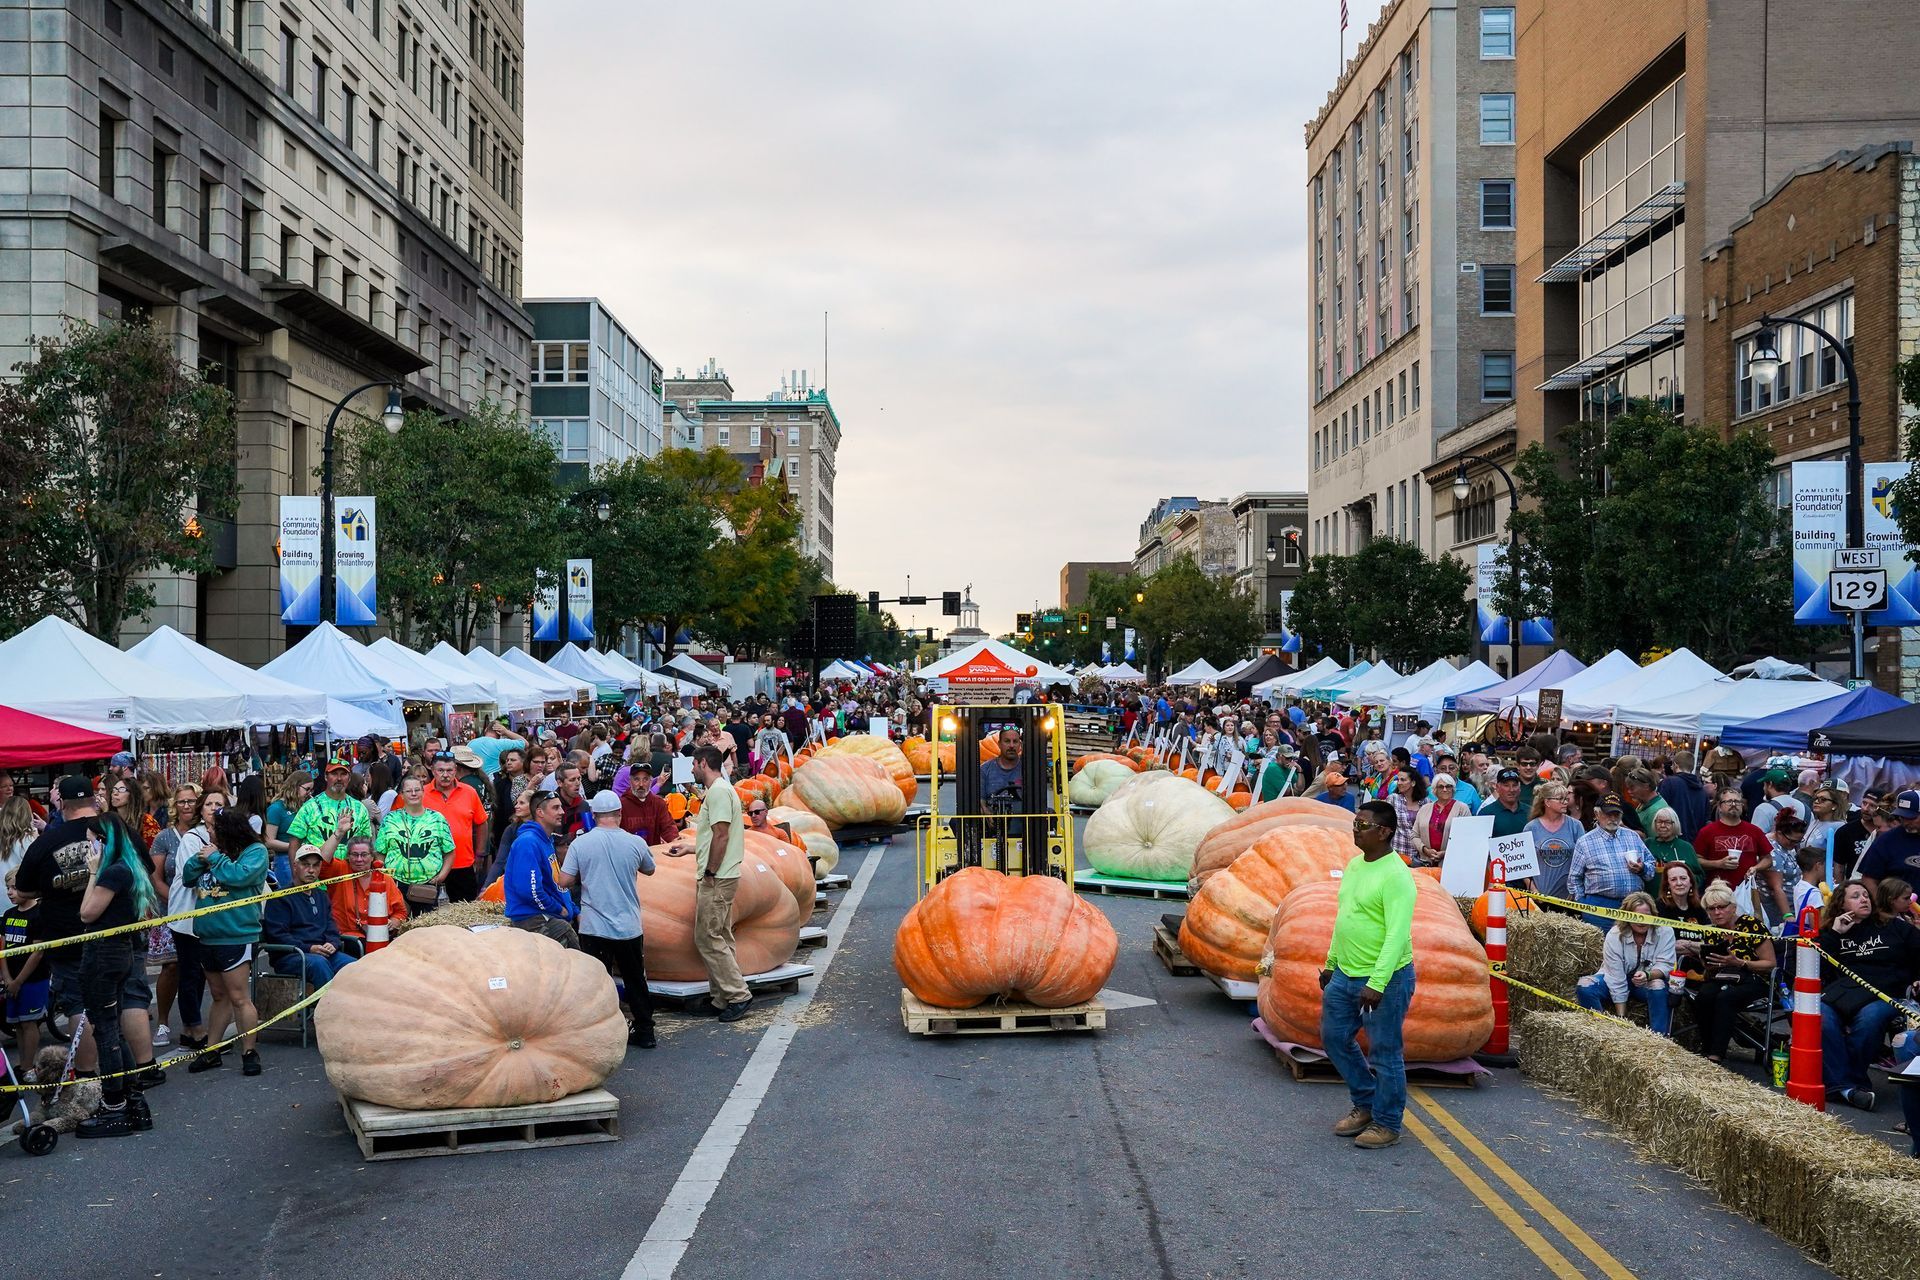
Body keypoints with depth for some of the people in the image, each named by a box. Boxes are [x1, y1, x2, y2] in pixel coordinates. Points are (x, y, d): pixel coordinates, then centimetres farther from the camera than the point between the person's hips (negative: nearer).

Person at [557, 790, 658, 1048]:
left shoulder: (580, 844, -7)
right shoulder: (635, 843, -3)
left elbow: (563, 881, -5)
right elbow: (649, 870, 15)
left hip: (594, 927, -1)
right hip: (629, 927, 2)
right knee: (636, 981, 14)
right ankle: (644, 1031, 20)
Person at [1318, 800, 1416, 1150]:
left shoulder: (1396, 876, -19)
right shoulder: (1355, 864, 9)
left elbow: (1397, 935, -24)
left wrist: (1376, 984, -28)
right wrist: (1331, 962, 21)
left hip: (1385, 979, -9)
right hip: (1344, 975, 9)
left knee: (1384, 1053, 2)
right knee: (1335, 1037, 17)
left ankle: (1386, 1124, 18)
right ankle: (1365, 1104, 34)